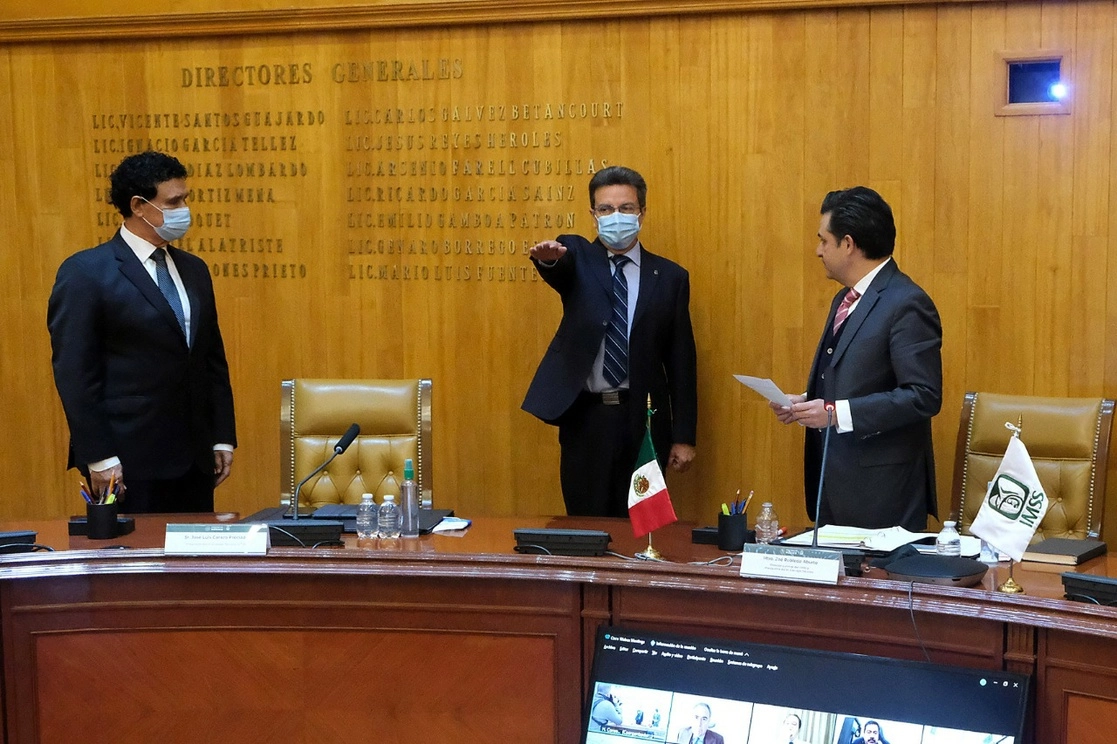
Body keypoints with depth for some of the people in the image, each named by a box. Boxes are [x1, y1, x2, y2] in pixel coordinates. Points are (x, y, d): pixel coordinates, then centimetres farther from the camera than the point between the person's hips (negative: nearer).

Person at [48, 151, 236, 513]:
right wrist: (98, 457, -15)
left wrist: (223, 438, 11)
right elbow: (73, 372, -11)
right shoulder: (84, 273, -7)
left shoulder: (194, 269, 13)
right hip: (130, 462, -6)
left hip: (195, 458, 6)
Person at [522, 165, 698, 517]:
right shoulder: (578, 258, 4)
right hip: (585, 419, 0)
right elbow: (561, 265, -21)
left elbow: (681, 359, 5)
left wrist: (683, 436, 2)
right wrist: (548, 258, -47)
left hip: (643, 421, 1)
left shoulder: (670, 277, 6)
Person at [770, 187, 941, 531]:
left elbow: (923, 397, -20)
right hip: (835, 483, 9)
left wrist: (837, 413, -22)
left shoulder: (907, 305, -14)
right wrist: (807, 402, 6)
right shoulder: (844, 300, 15)